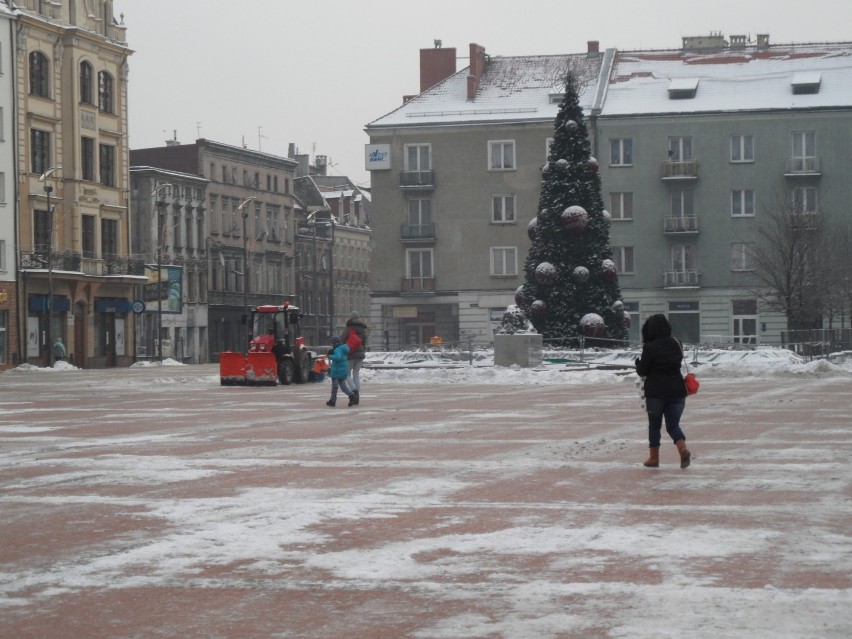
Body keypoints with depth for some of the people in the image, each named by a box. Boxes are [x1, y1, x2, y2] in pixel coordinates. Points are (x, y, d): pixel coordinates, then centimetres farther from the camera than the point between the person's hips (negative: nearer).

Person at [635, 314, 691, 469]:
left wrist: (638, 363, 13)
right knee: (673, 424, 10)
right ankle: (683, 448, -16)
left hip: (655, 392, -4)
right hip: (677, 390, 4)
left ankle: (654, 457, 18)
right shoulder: (676, 343, 2)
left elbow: (642, 371, -7)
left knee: (654, 424, 13)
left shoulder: (650, 347, -14)